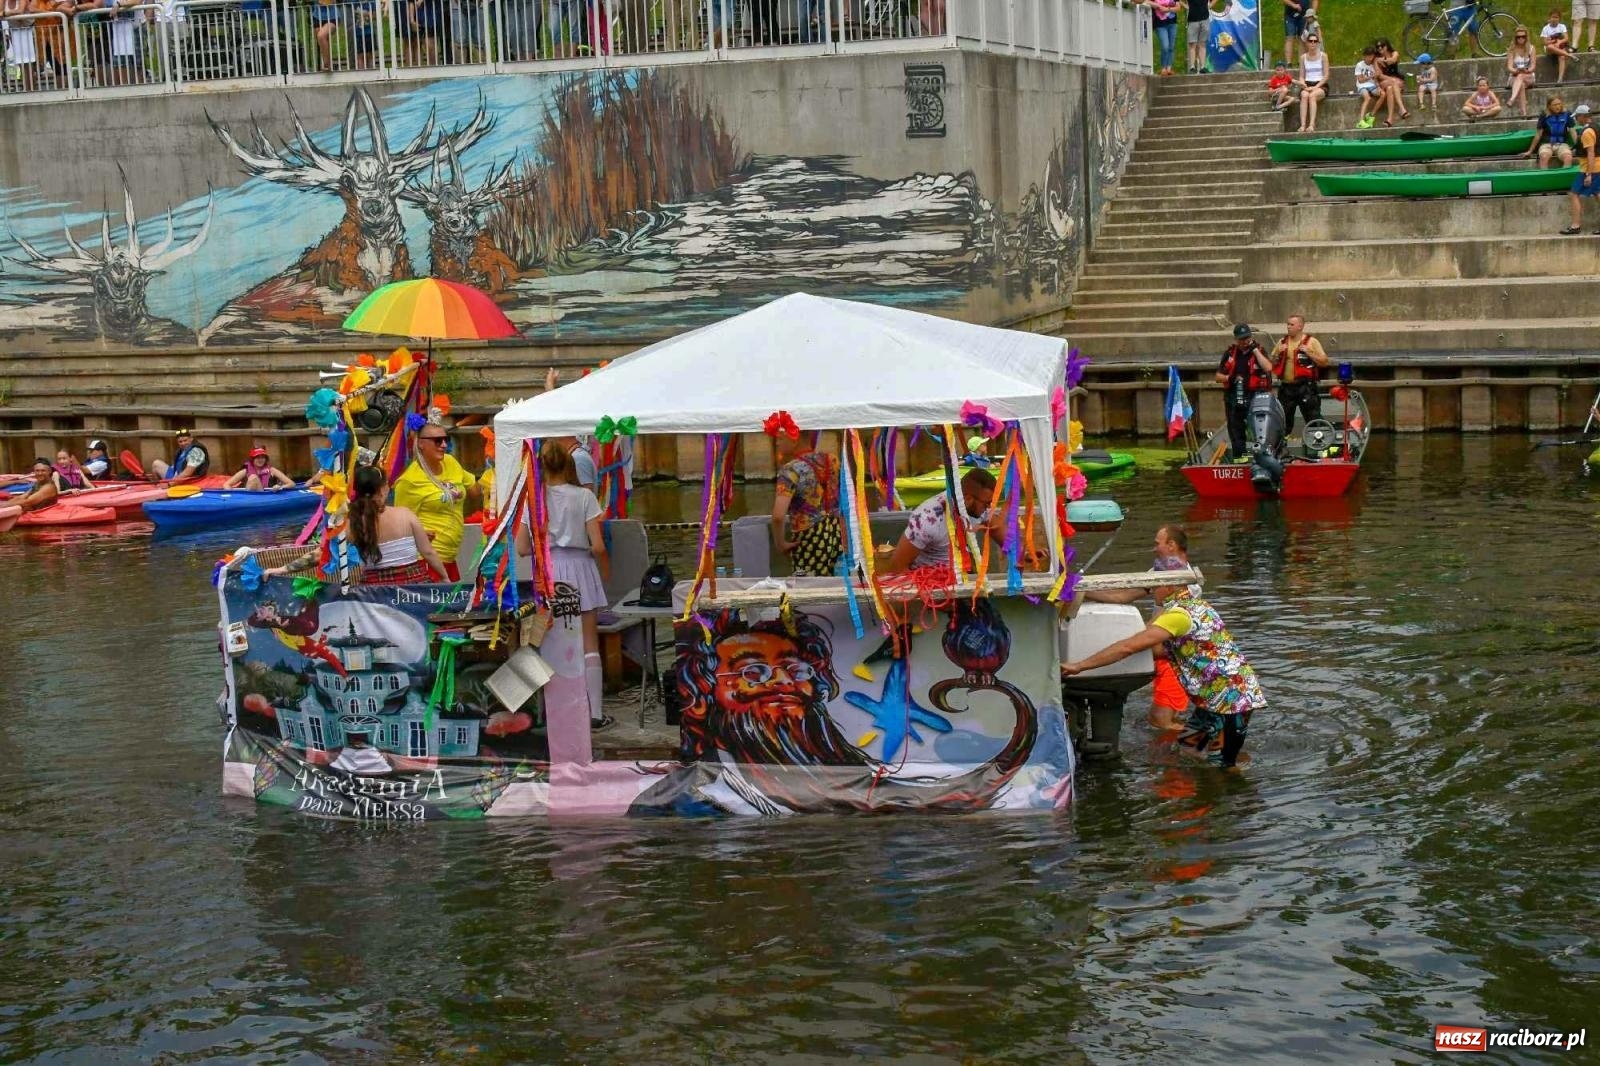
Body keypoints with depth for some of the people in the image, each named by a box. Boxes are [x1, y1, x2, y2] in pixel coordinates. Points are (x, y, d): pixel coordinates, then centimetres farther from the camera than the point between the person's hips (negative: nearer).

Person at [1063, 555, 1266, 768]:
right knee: (1187, 745, 18)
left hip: (1233, 697, -10)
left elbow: (1129, 647, -26)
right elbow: (1161, 649, 15)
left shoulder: (1181, 613, -21)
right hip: (1216, 697, 10)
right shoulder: (1192, 604, 10)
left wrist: (1078, 666, -23)